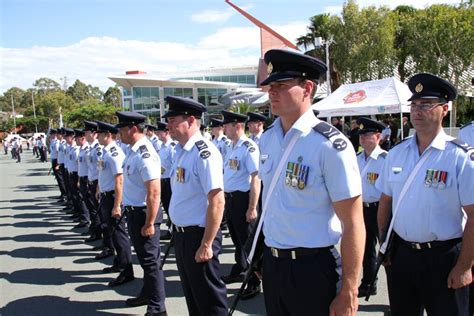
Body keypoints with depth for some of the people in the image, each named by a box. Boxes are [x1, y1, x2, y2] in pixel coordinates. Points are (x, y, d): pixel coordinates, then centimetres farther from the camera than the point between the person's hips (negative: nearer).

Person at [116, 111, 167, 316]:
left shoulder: (144, 155, -24)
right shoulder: (132, 150, 6)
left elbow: (154, 193, -26)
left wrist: (149, 223, -24)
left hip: (143, 213, -10)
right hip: (134, 211, 10)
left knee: (150, 260, 1)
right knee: (143, 257, 23)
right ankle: (147, 294, 42)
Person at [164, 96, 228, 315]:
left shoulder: (204, 152, -20)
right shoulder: (180, 151, 7)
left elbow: (217, 201, -25)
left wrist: (207, 244, -24)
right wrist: (179, 233, 18)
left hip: (198, 235, -9)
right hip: (181, 233, 9)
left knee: (209, 298, 5)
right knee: (191, 294, 22)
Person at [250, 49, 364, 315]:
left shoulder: (330, 145, -18)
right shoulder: (267, 138, 3)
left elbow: (353, 225, -17)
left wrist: (348, 293, -17)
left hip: (312, 268, -6)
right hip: (271, 263, 6)